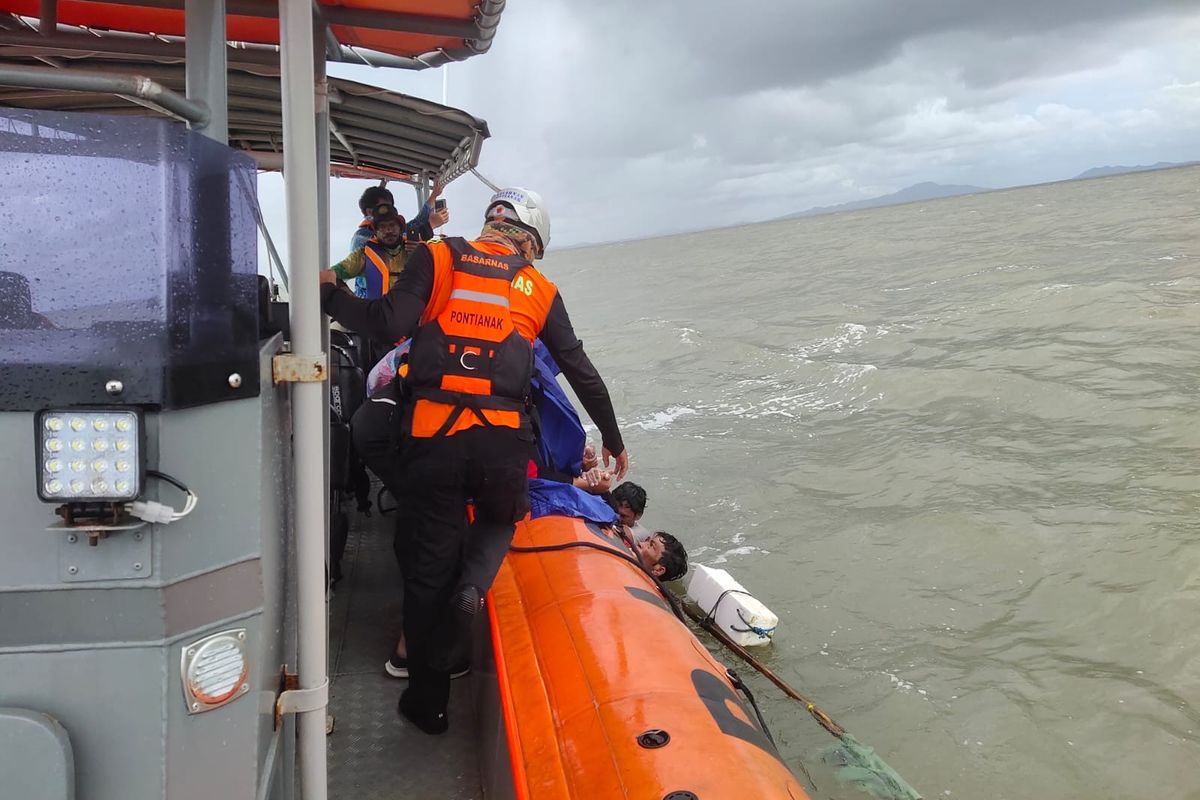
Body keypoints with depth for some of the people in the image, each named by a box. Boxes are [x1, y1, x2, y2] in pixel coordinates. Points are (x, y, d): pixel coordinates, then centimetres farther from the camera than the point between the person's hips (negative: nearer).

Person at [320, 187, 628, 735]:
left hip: (432, 433, 0)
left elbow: (387, 326, -8)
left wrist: (330, 295, 7)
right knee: (500, 523, 30)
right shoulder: (538, 287, 13)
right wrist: (612, 437, 27)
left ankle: (427, 700, 22)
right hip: (502, 439, 1)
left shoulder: (437, 257, 7)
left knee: (430, 562, 12)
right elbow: (580, 370, 16)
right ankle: (472, 587, -3)